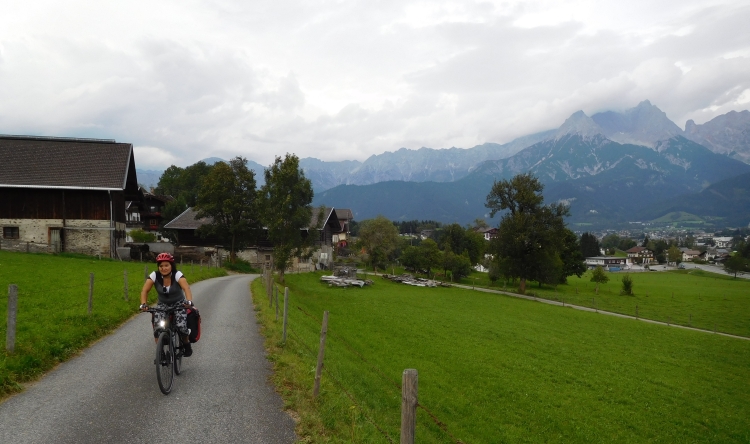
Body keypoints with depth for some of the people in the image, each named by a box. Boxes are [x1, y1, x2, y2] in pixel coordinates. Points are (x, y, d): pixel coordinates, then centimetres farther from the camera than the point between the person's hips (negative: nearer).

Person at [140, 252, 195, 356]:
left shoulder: (177, 275, -22)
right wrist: (143, 304, -38)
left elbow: (186, 288, -37)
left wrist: (189, 301, -55)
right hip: (162, 305, 2)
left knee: (181, 326, -23)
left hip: (179, 304, -2)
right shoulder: (154, 275, -15)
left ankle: (186, 344, 8)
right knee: (157, 327, -22)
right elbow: (144, 290, -20)